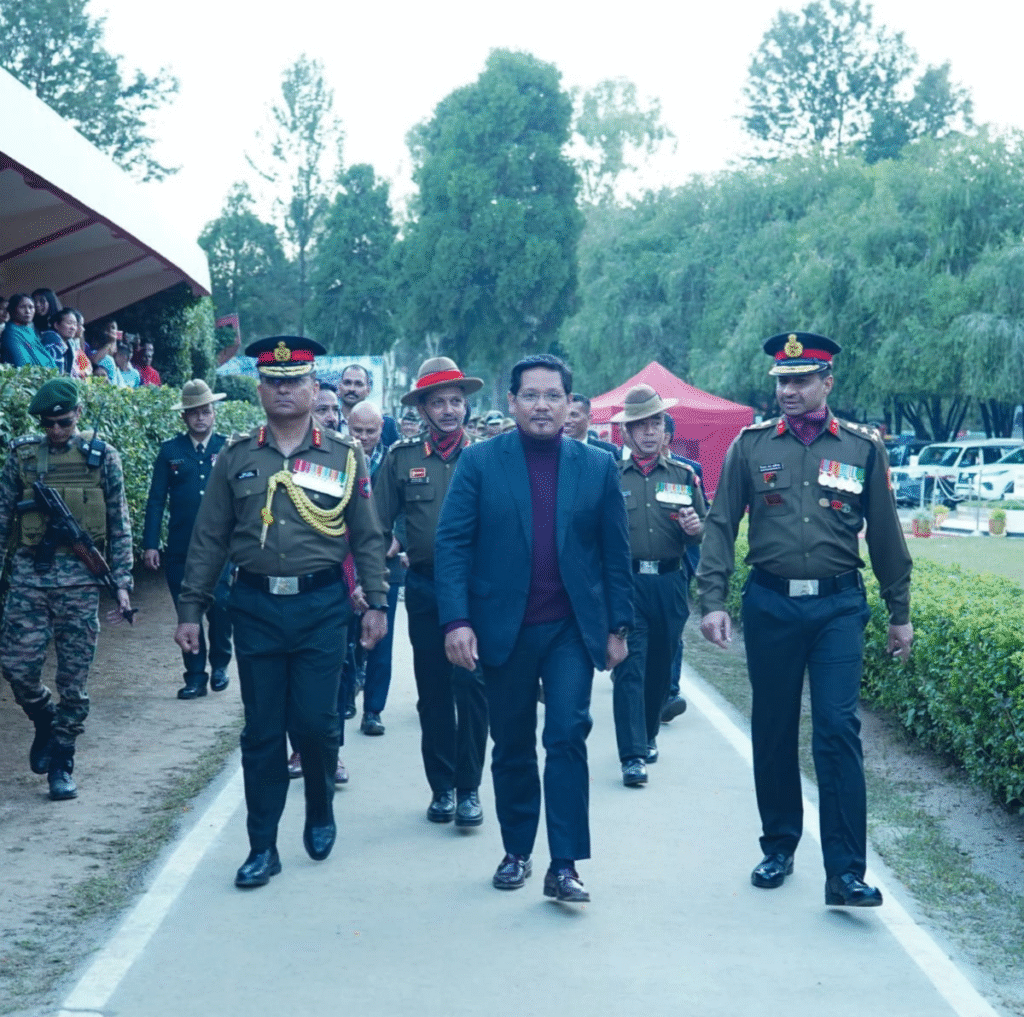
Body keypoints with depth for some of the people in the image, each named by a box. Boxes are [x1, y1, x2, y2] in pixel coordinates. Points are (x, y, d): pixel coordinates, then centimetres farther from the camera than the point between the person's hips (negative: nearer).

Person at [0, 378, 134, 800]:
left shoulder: (101, 456, 1)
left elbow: (119, 525, 4)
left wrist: (122, 582, -1)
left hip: (80, 578, -1)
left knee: (73, 677, 1)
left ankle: (61, 765, 14)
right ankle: (46, 722, 26)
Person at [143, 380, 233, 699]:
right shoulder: (170, 451, 8)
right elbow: (156, 501, 6)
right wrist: (150, 544, -1)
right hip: (180, 549, 1)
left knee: (220, 606, -12)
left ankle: (220, 664, 11)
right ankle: (195, 676, 15)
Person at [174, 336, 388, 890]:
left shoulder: (344, 455, 4)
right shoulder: (236, 457, 5)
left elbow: (367, 536, 6)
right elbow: (209, 539, 7)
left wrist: (376, 602, 0)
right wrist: (190, 609, 3)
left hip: (321, 605, -1)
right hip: (256, 606, 1)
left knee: (315, 722, -2)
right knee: (262, 730, 4)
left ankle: (321, 812, 27)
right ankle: (262, 847, 13)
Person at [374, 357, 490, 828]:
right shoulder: (401, 458, 5)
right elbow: (378, 524, 8)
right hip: (424, 589, 2)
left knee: (471, 686, -7)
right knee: (433, 691, 8)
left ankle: (468, 789, 3)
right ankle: (441, 788, 19)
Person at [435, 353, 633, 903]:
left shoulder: (598, 466, 5)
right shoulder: (480, 461, 1)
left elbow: (615, 553, 7)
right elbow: (452, 542, -3)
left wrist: (618, 626, 3)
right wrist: (456, 620, -12)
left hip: (572, 629, 0)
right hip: (504, 628, 0)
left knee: (568, 738, -9)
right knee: (512, 747, 10)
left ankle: (564, 866, -5)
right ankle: (516, 851, 25)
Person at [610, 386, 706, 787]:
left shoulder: (684, 476, 10)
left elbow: (703, 535, 12)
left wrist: (695, 528, -10)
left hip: (669, 584, 3)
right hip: (625, 583, -2)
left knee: (660, 666, 12)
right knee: (629, 667, -8)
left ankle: (647, 736, 32)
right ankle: (633, 756, -9)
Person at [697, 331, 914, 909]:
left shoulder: (863, 448, 3)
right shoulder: (751, 446, 4)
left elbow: (886, 536, 9)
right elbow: (722, 526, 4)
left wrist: (900, 614, 11)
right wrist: (713, 600, -5)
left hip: (838, 605, -1)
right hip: (770, 605, 1)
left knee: (839, 730, -8)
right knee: (772, 730, 9)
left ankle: (846, 873, -5)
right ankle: (779, 848, 25)